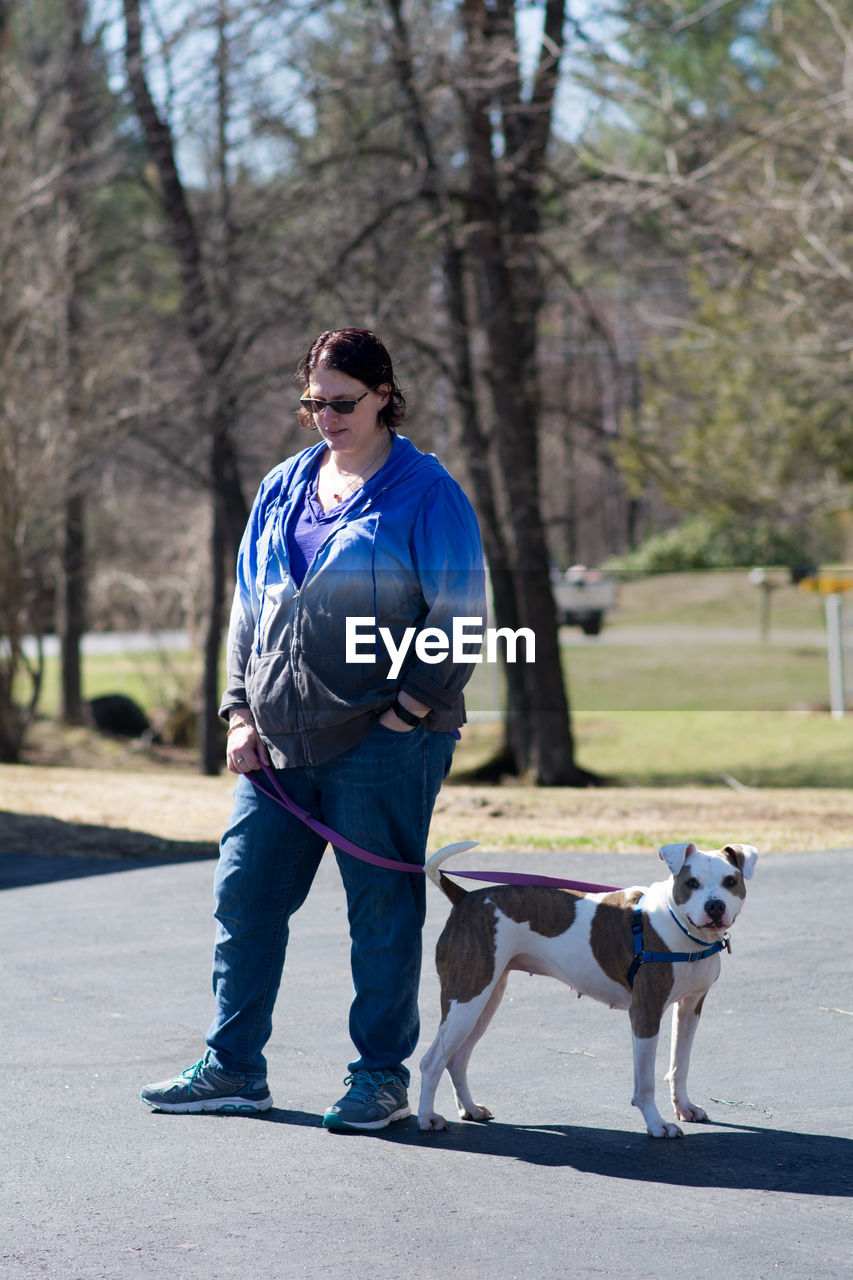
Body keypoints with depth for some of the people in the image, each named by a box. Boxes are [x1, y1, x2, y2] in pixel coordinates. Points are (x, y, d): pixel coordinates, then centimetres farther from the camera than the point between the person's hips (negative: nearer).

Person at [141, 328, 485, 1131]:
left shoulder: (424, 493, -4)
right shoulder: (283, 490, 14)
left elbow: (460, 618, -6)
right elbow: (249, 608, 18)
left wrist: (408, 710, -11)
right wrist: (241, 712, 8)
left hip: (382, 741, -6)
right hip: (280, 741, 6)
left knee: (382, 909, 1)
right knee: (244, 894, 7)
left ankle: (381, 1076, 12)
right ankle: (233, 1067, 18)